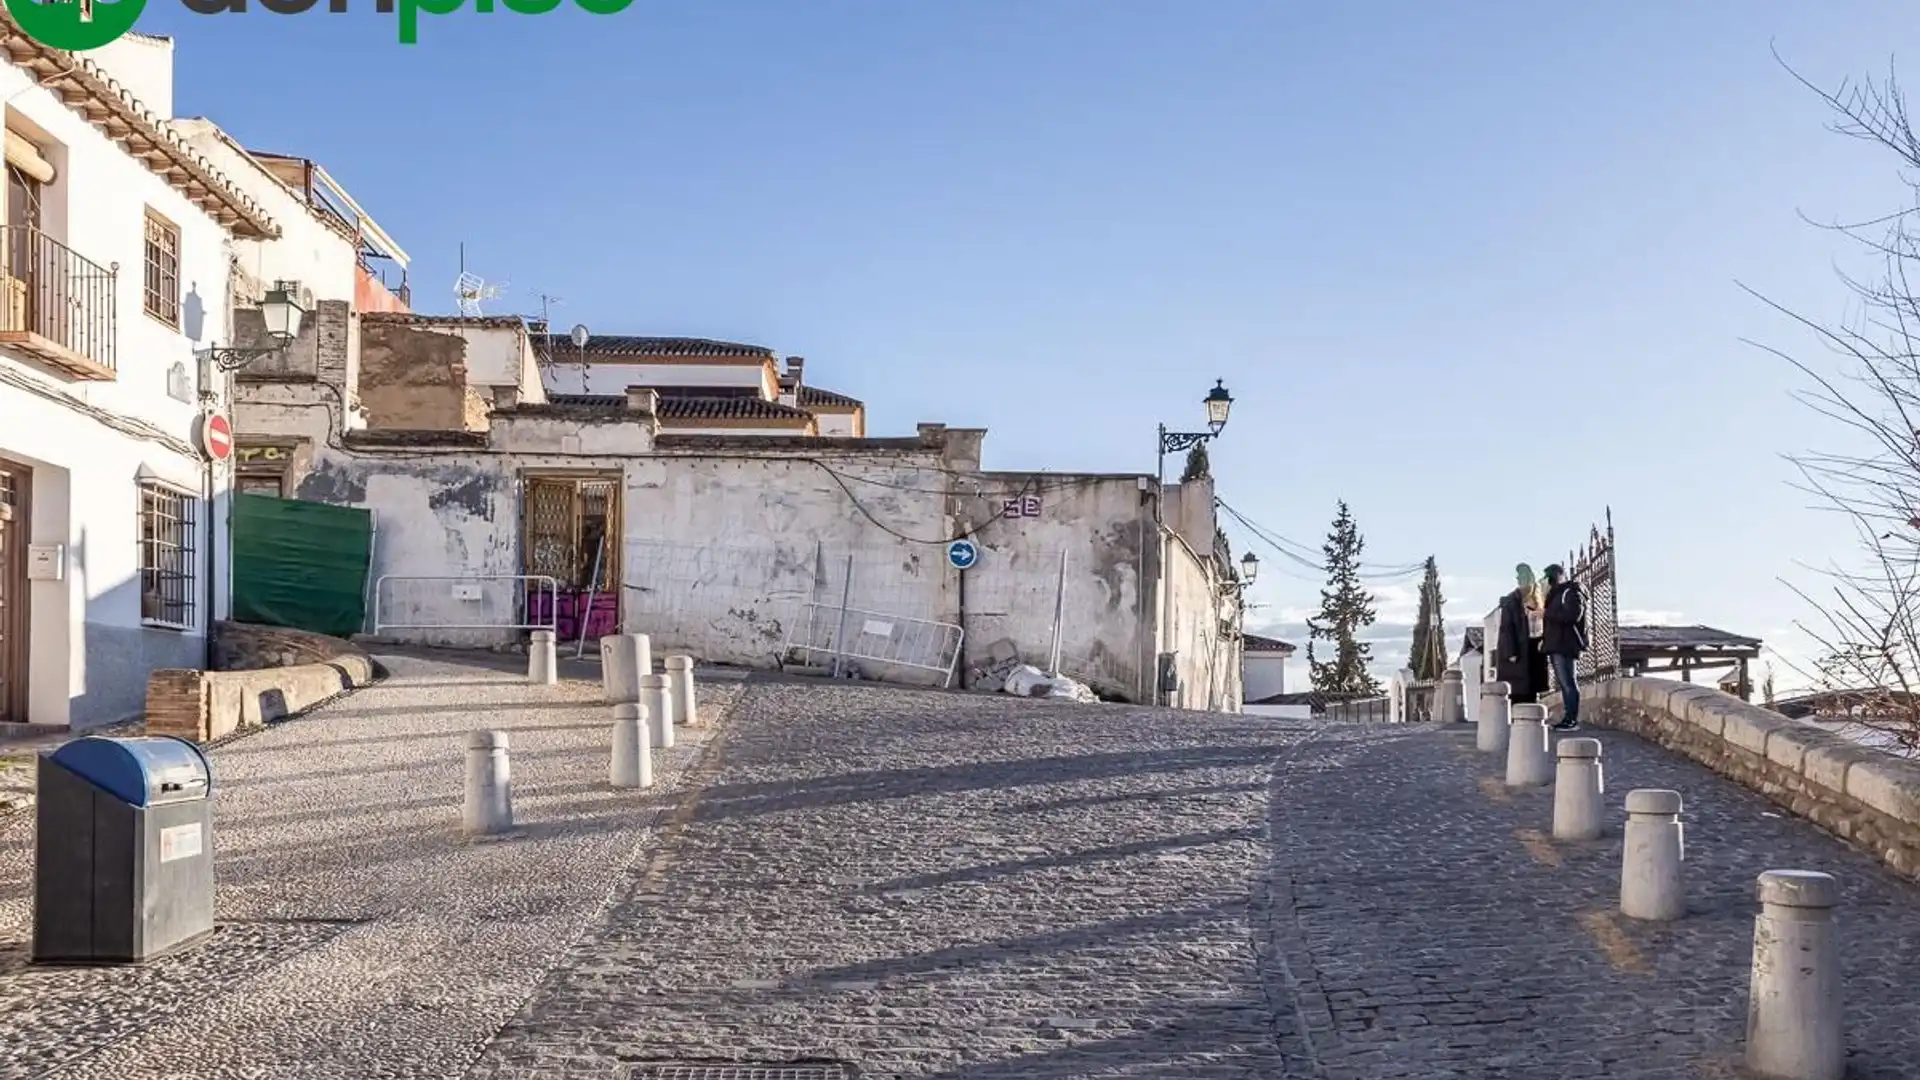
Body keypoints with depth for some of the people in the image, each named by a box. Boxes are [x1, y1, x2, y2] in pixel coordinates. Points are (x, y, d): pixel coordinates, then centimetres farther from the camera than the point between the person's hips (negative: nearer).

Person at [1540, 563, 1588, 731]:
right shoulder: (1557, 594, 21)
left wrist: (1546, 613, -17)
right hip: (1555, 645, 9)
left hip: (1564, 645, -9)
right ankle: (1569, 718, 11)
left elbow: (1573, 615, -21)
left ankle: (1573, 720, -9)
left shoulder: (1571, 592, -7)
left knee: (1568, 682, -9)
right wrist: (1544, 639, 15)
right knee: (1563, 683, 9)